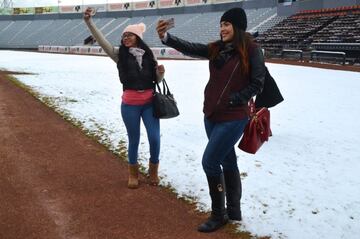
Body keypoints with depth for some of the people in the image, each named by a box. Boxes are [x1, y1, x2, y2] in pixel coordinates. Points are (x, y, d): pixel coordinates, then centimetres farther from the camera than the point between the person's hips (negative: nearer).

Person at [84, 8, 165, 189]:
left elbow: (157, 80, 11)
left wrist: (161, 72, -11)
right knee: (134, 140, 8)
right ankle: (133, 173, 30)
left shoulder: (148, 55, 5)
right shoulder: (119, 54, 1)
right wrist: (88, 21, -21)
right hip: (130, 105, -1)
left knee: (154, 138, -1)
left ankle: (153, 170, 25)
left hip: (150, 103, 1)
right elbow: (101, 40, -10)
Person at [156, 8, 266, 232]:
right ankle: (234, 211, 30)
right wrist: (166, 37, -18)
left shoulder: (252, 50, -11)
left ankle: (219, 214, 11)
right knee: (228, 162, 15)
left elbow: (257, 84, -9)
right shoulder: (216, 48, 5)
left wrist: (233, 100, -13)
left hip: (233, 118, -7)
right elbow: (189, 48, -4)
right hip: (211, 116, 7)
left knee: (210, 161, -7)